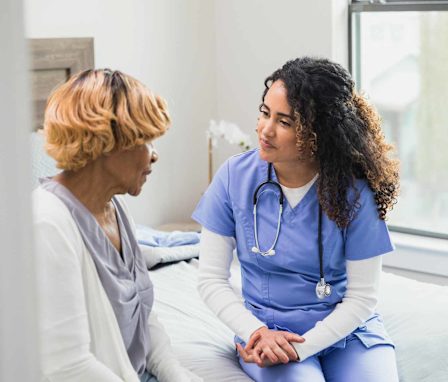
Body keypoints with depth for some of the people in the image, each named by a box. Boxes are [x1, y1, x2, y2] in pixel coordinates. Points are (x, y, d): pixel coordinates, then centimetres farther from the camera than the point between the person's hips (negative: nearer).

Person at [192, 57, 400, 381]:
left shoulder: (354, 192, -12)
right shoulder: (235, 177, -8)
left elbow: (362, 297, -7)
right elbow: (212, 279, -4)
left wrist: (299, 348, -18)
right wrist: (258, 332, -18)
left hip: (346, 329, 1)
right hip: (267, 330, 0)